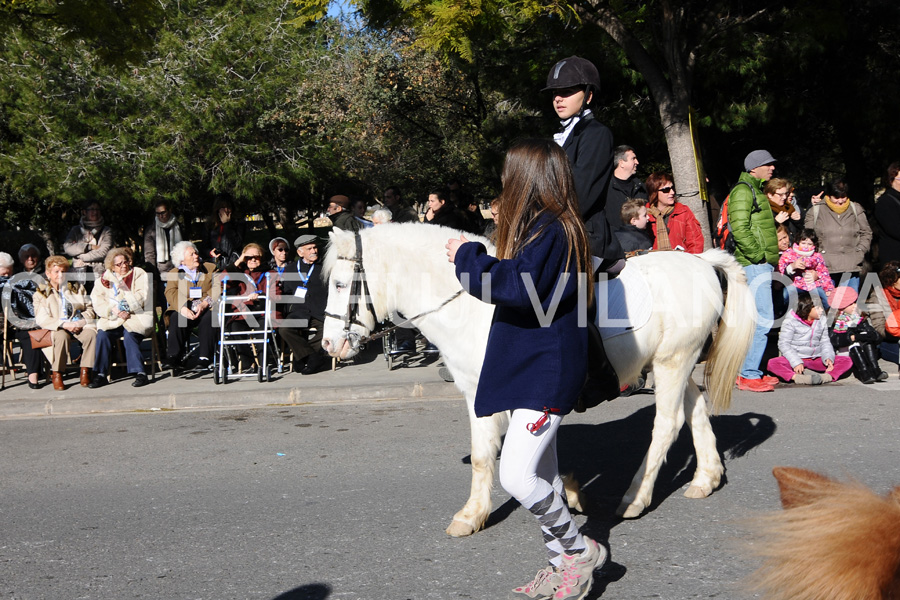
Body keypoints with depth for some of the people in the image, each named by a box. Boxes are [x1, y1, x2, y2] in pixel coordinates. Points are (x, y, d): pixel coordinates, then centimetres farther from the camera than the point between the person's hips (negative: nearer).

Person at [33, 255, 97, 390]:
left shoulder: (77, 287, 18)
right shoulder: (41, 293, 8)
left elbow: (90, 309, 13)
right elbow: (41, 319, -5)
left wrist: (81, 322, -9)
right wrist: (63, 324, -19)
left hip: (79, 325, 3)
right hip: (56, 328, -2)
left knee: (91, 333, -31)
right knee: (62, 336, -38)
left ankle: (85, 371, -23)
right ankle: (56, 374, -27)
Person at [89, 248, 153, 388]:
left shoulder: (140, 275, 5)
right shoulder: (105, 278, 12)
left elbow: (141, 300, -6)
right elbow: (98, 302, 0)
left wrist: (126, 291, -18)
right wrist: (116, 311, -14)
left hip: (137, 317, -3)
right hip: (114, 319, 3)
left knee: (129, 334, -32)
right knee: (102, 333, -25)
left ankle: (139, 372, -29)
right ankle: (100, 374, -21)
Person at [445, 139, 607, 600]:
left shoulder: (551, 231, -18)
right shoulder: (544, 227, 14)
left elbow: (519, 284, -30)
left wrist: (468, 257, -17)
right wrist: (474, 257, 10)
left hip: (546, 372, -11)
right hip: (534, 368, 11)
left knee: (517, 477, -14)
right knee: (542, 476, 15)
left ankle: (580, 550, 4)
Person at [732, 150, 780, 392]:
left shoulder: (755, 190, 23)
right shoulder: (743, 190, -10)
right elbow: (740, 230, -20)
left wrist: (769, 258, 20)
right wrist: (759, 256, -18)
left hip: (761, 265, 10)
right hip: (754, 266, -10)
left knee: (757, 320, 11)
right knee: (763, 319, -13)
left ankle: (749, 372, 17)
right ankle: (748, 375, -10)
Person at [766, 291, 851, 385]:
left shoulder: (822, 321, 9)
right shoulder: (790, 322, -6)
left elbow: (825, 342, 12)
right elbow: (783, 344, -10)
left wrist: (828, 358, -9)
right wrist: (796, 362, -22)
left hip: (816, 360, 4)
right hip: (796, 358, -4)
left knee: (847, 361, -15)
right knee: (772, 363, -33)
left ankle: (827, 377, -40)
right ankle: (798, 378, -54)